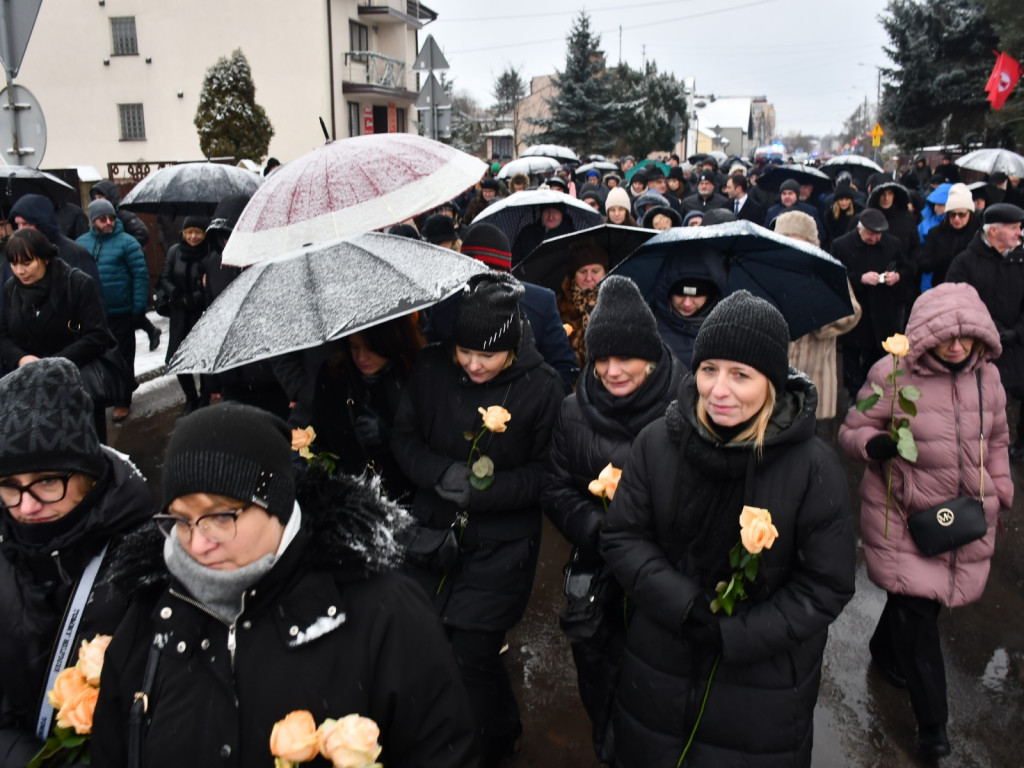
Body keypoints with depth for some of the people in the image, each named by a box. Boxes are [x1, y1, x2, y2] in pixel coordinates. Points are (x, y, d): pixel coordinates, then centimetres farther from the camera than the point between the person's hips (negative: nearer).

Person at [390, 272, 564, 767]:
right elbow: (404, 436, 3)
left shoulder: (541, 388, -13)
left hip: (500, 546, -3)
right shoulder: (431, 368, -6)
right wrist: (442, 472, -16)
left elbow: (546, 473, -7)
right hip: (433, 531, 4)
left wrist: (482, 489, -18)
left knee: (472, 656, -1)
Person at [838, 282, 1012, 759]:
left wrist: (1003, 494, 15)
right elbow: (851, 431, -7)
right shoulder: (892, 375, -13)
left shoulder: (986, 376, 3)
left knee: (917, 600, 14)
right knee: (917, 610, -4)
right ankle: (931, 721, 9)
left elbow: (997, 441, 17)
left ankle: (886, 651, 46)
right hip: (904, 514, -4)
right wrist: (874, 443, -29)